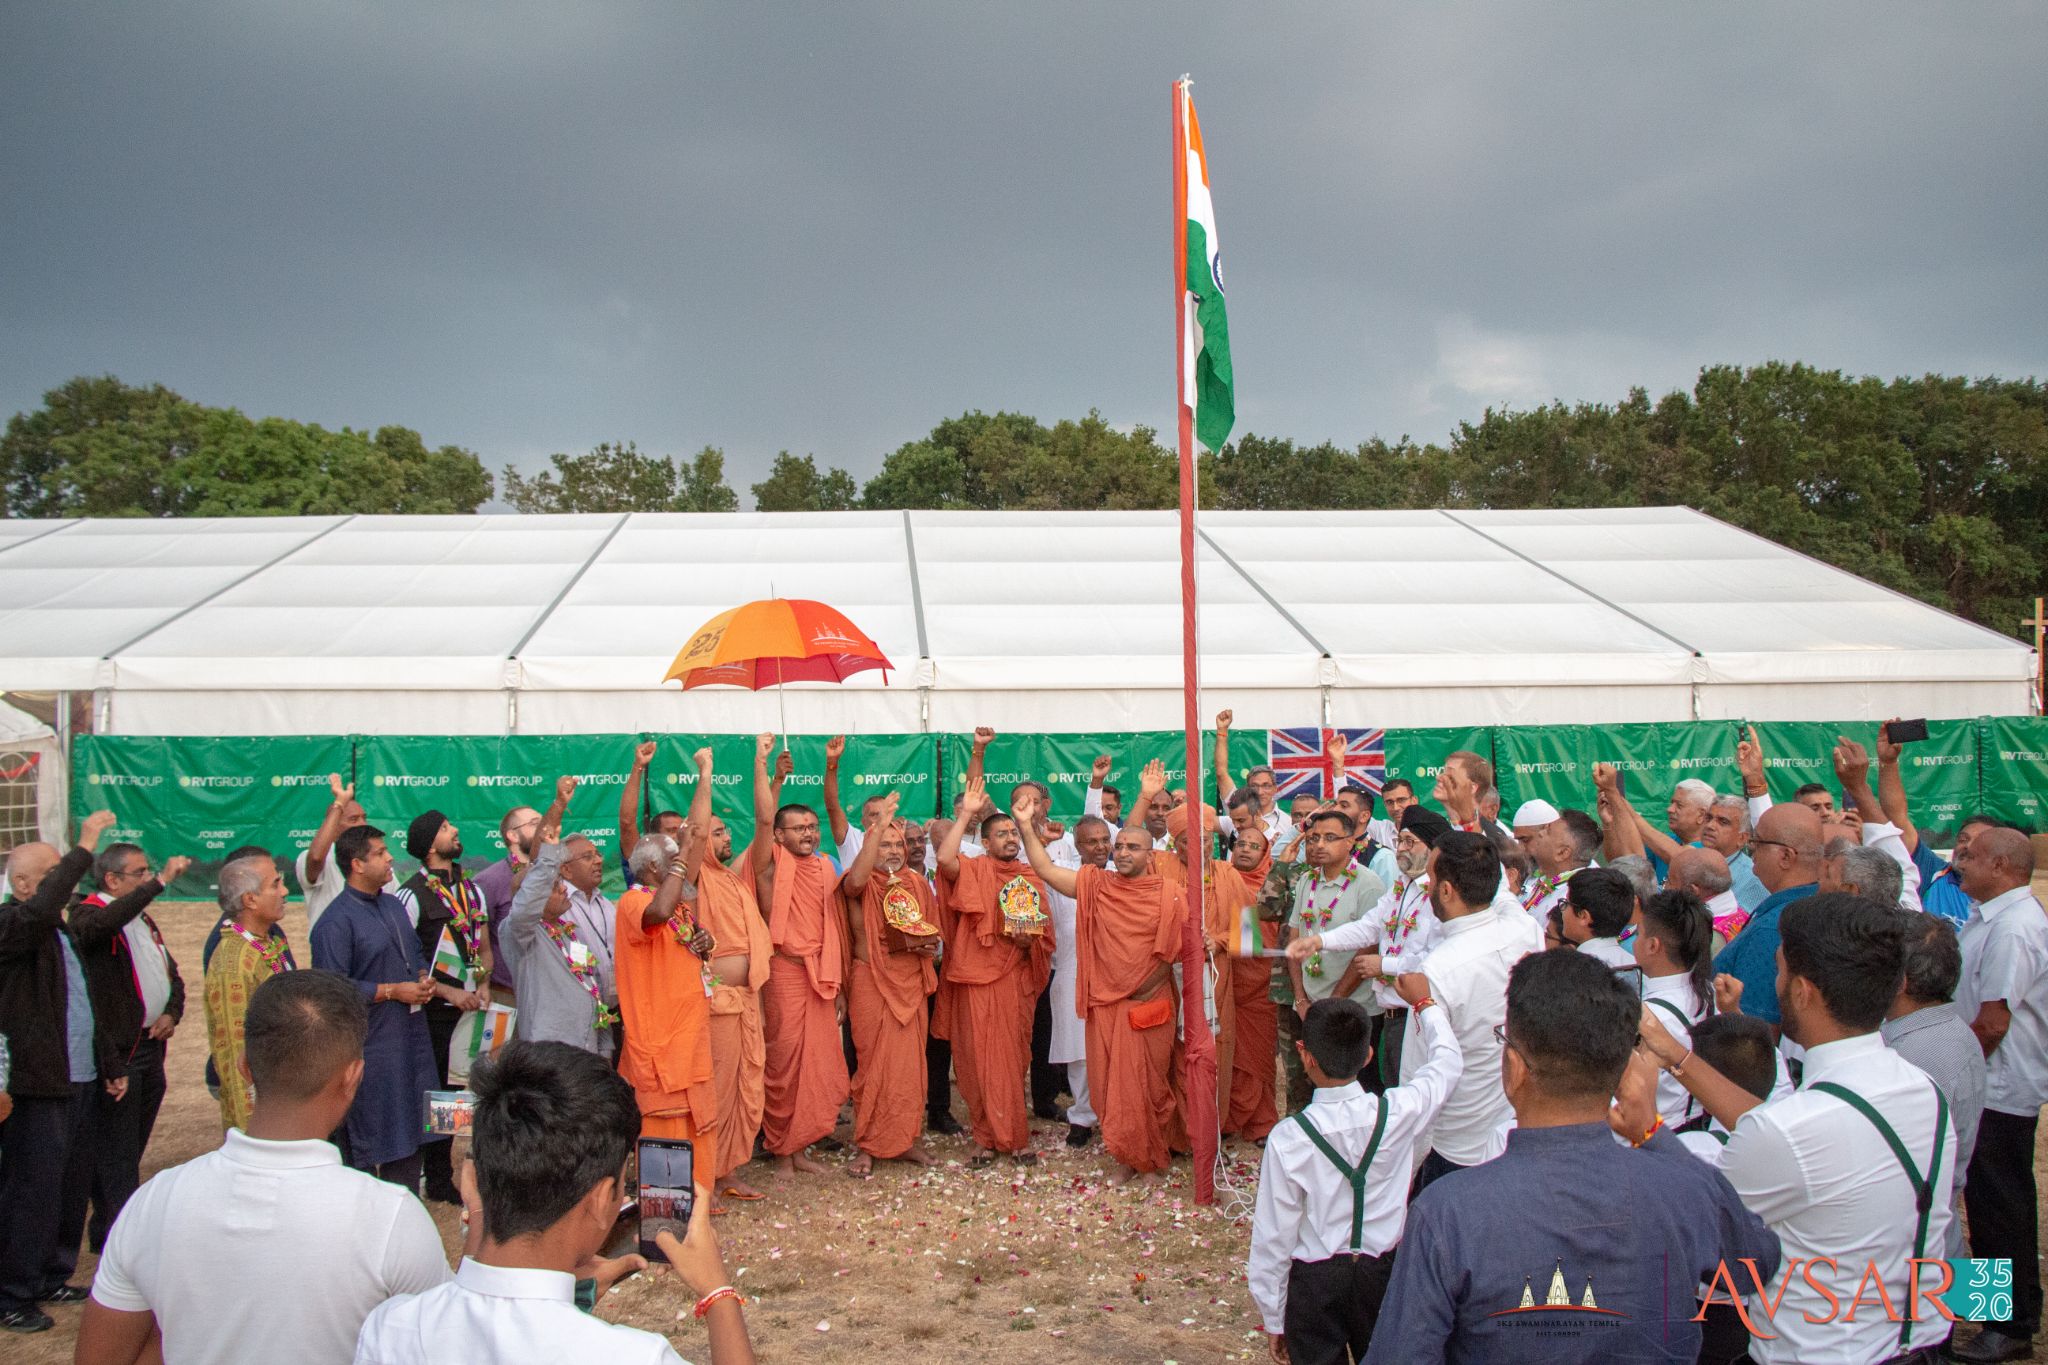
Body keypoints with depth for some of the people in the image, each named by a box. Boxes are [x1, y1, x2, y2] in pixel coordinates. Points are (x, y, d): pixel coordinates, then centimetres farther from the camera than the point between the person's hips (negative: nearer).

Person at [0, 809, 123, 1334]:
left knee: (73, 1186, 14)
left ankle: (52, 1278, 26)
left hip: (79, 1080, 9)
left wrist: (111, 1063, 25)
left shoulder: (66, 929, 17)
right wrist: (84, 850, -34)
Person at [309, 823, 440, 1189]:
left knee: (410, 1130, 15)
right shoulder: (336, 922, -16)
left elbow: (416, 951, 24)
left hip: (411, 1036, 8)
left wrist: (423, 979, 3)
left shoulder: (393, 905, 12)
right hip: (371, 1046, -8)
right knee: (369, 1137, 1)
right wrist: (393, 991, -18)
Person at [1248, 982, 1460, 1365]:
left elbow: (1273, 1238, -14)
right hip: (1383, 1273, 2)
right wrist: (1423, 1002, 19)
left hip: (1315, 1280, -2)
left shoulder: (1287, 1141, -23)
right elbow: (1447, 1061, 4)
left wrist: (1273, 1321, 1)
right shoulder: (1399, 1113, -18)